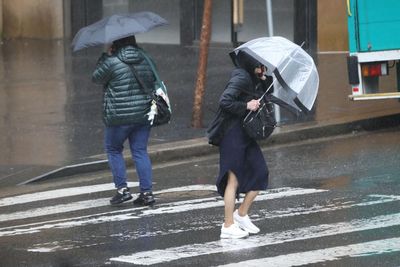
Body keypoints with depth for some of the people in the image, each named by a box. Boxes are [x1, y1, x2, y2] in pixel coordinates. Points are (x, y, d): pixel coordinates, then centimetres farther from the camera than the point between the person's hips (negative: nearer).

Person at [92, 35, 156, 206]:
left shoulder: (111, 62, -13)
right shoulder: (145, 59, 5)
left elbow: (96, 78, 2)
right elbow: (153, 81, 14)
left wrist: (105, 56, 9)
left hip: (119, 118, -5)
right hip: (144, 114, 5)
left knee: (113, 149, 13)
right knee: (140, 152, 9)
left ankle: (122, 189, 5)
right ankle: (147, 192, 4)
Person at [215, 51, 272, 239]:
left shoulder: (254, 79, 10)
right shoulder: (241, 78, -16)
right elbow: (224, 101, -24)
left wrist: (266, 79, 3)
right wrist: (246, 106, -19)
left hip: (247, 135, 9)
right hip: (234, 133, -9)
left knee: (260, 173, 8)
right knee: (234, 179, -5)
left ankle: (241, 214, 20)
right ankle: (228, 226, 0)